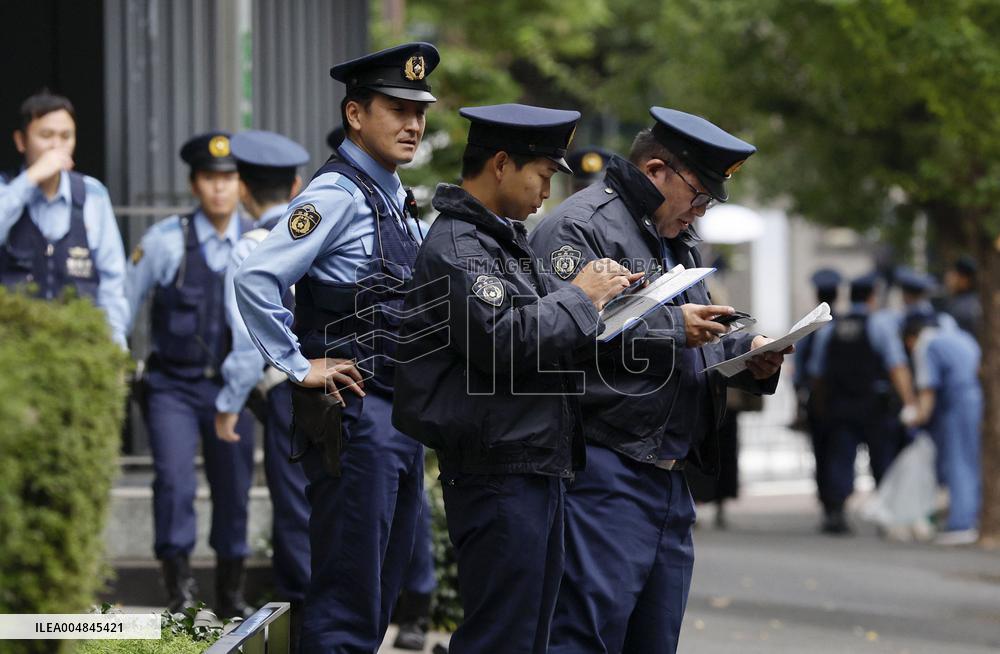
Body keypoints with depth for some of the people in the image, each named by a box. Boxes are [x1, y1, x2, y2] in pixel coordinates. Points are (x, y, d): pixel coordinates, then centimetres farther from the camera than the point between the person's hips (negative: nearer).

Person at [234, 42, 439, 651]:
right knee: (345, 605, -7)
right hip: (355, 413, -9)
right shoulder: (337, 195, -13)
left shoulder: (393, 197, 14)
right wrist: (299, 368, -18)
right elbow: (255, 279, -24)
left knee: (380, 595, 13)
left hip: (399, 413, 9)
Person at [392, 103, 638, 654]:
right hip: (497, 475, -11)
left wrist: (599, 295, 10)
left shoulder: (502, 238, 19)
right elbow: (502, 340, -25)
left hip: (537, 469, 11)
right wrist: (580, 296, -13)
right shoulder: (456, 247, -14)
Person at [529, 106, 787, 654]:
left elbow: (698, 350, 33)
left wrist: (747, 354, 11)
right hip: (604, 471, -10)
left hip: (669, 479, 10)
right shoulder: (581, 227, -8)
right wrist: (672, 326, -18)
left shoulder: (677, 239, 24)